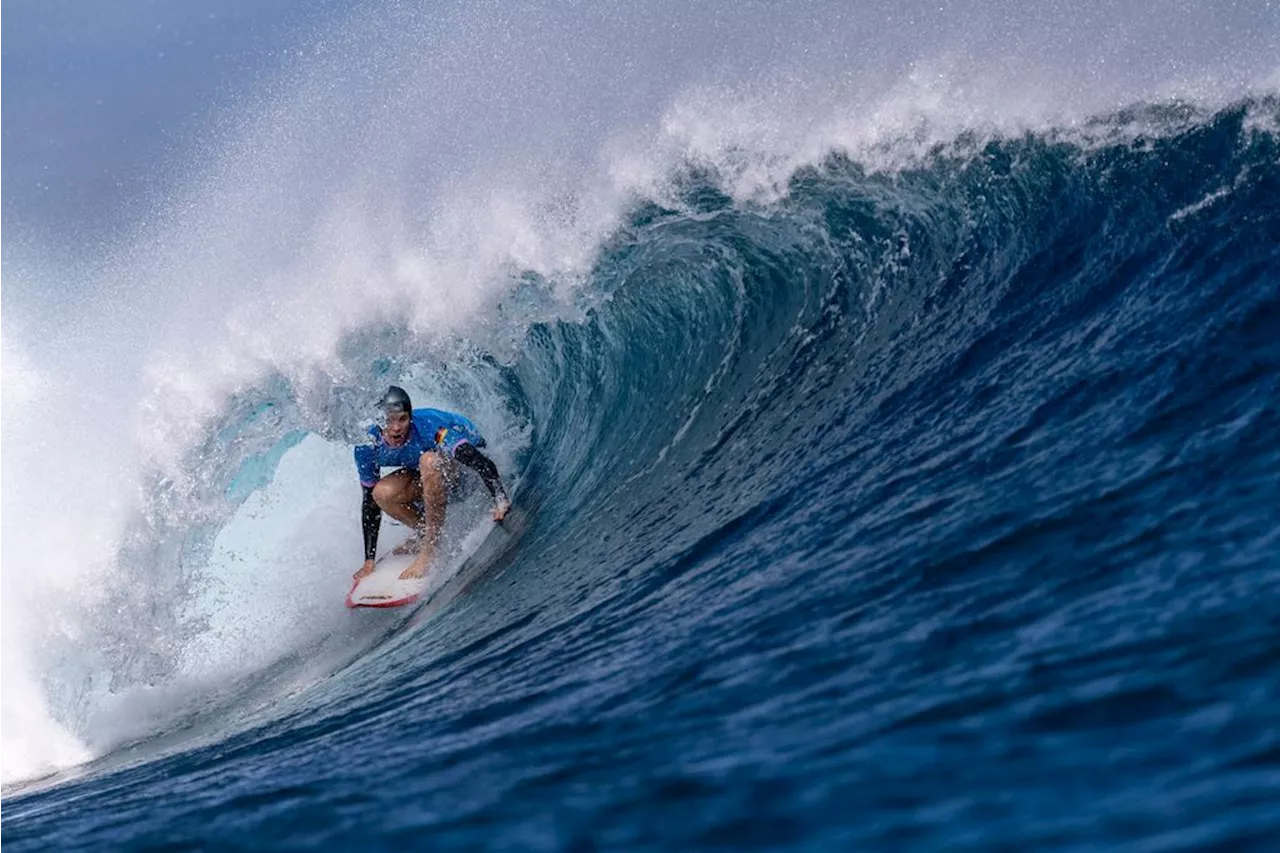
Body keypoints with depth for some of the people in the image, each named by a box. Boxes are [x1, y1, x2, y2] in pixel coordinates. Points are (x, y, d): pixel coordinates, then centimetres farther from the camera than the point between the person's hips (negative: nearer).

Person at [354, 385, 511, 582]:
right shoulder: (368, 448, -22)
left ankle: (430, 549, -30)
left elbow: (483, 463, -39)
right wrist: (369, 562, -13)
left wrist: (501, 501, -55)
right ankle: (424, 533, 5)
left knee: (429, 460, -38)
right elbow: (370, 504, -13)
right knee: (382, 493, -24)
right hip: (427, 474, 5)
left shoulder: (429, 428, -35)